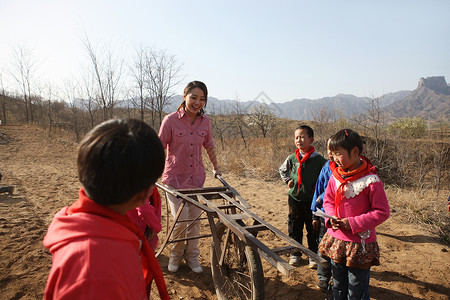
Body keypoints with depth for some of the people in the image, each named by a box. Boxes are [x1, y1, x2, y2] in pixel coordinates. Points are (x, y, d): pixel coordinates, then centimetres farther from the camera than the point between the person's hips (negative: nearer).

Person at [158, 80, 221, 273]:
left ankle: (192, 256, 33)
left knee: (195, 219, 11)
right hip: (175, 178, -3)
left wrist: (216, 168, 23)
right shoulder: (171, 120, -11)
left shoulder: (205, 121, 1)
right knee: (181, 221, -4)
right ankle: (175, 255, 25)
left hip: (196, 178, 4)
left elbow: (209, 146, 15)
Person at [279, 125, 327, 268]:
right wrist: (288, 180, 7)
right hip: (295, 198, 3)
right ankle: (295, 253, 30)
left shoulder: (318, 159, -10)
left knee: (313, 229, 8)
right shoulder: (292, 158, 0)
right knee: (294, 227, 12)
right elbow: (282, 170, 20)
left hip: (312, 199, -3)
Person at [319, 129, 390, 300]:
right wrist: (332, 217, -8)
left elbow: (382, 212, -14)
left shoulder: (371, 180, -18)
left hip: (360, 244, -5)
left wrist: (353, 223, -19)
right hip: (336, 240, 6)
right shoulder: (335, 176, 0)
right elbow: (328, 201, 11)